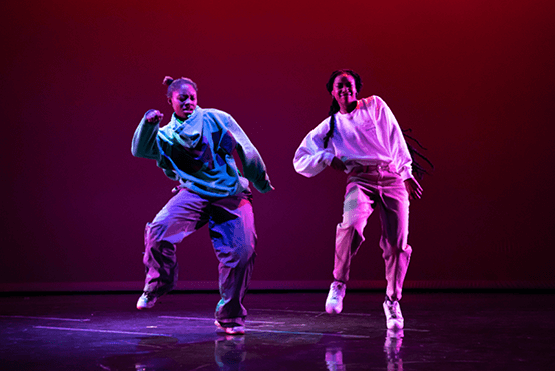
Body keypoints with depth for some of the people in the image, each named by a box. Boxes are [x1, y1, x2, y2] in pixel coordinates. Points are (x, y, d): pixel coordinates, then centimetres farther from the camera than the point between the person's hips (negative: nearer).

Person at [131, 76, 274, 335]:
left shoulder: (216, 118, 10)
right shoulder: (166, 135, 13)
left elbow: (246, 150, 13)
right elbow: (139, 150, -3)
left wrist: (261, 182, 17)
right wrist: (148, 123, -20)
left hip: (231, 195, 0)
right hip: (193, 192, 0)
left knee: (241, 251, -12)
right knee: (159, 230, -25)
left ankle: (229, 315, 7)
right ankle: (157, 285, 3)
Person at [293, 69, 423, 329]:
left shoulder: (375, 105, 13)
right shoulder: (329, 126, 13)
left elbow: (395, 139, 11)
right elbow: (300, 161, 14)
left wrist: (407, 173, 5)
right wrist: (328, 158, -1)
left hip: (392, 178, 1)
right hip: (360, 179, -1)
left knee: (397, 244, -6)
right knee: (352, 225, -32)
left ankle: (392, 300, 15)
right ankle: (339, 283, -12)